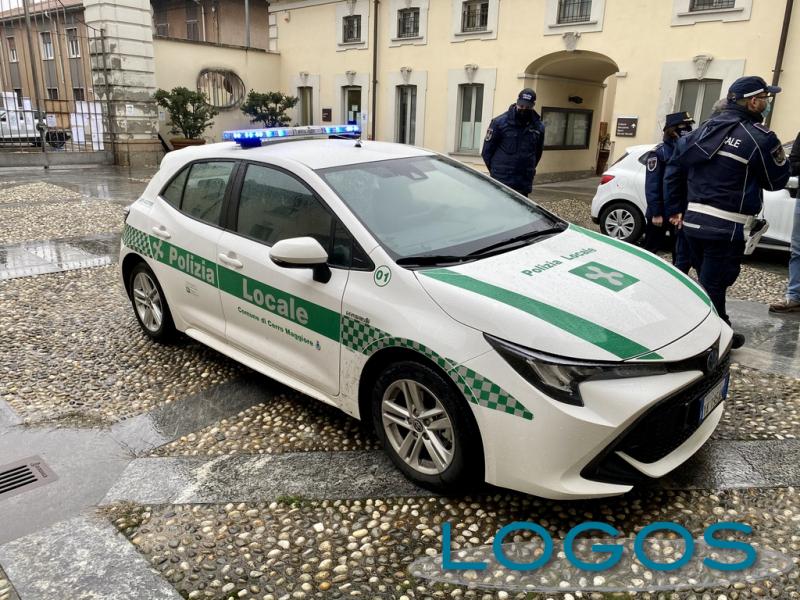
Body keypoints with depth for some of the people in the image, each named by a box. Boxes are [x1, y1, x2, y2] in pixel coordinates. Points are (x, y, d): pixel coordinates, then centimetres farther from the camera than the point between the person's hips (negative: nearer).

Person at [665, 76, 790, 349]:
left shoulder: (706, 128, 9)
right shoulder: (760, 138, -11)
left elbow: (674, 167, 10)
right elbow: (776, 181, -1)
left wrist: (675, 209, 14)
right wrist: (779, 155, 15)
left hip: (693, 221, 7)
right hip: (726, 228, -7)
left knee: (707, 282, 20)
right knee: (713, 286, 2)